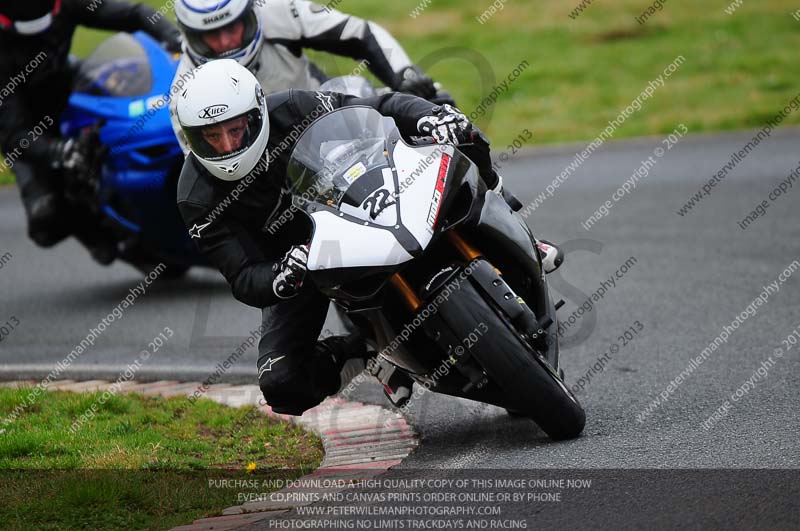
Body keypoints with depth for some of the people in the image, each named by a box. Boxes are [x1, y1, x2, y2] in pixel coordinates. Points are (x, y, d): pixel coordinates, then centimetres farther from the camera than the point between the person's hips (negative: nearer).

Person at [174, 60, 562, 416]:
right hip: (296, 258, 0)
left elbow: (381, 109, -16)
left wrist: (431, 116, -38)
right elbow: (243, 279, -27)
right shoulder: (198, 199, -25)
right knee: (282, 386, -20)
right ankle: (358, 351, 8)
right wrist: (279, 278, -51)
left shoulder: (291, 112, -24)